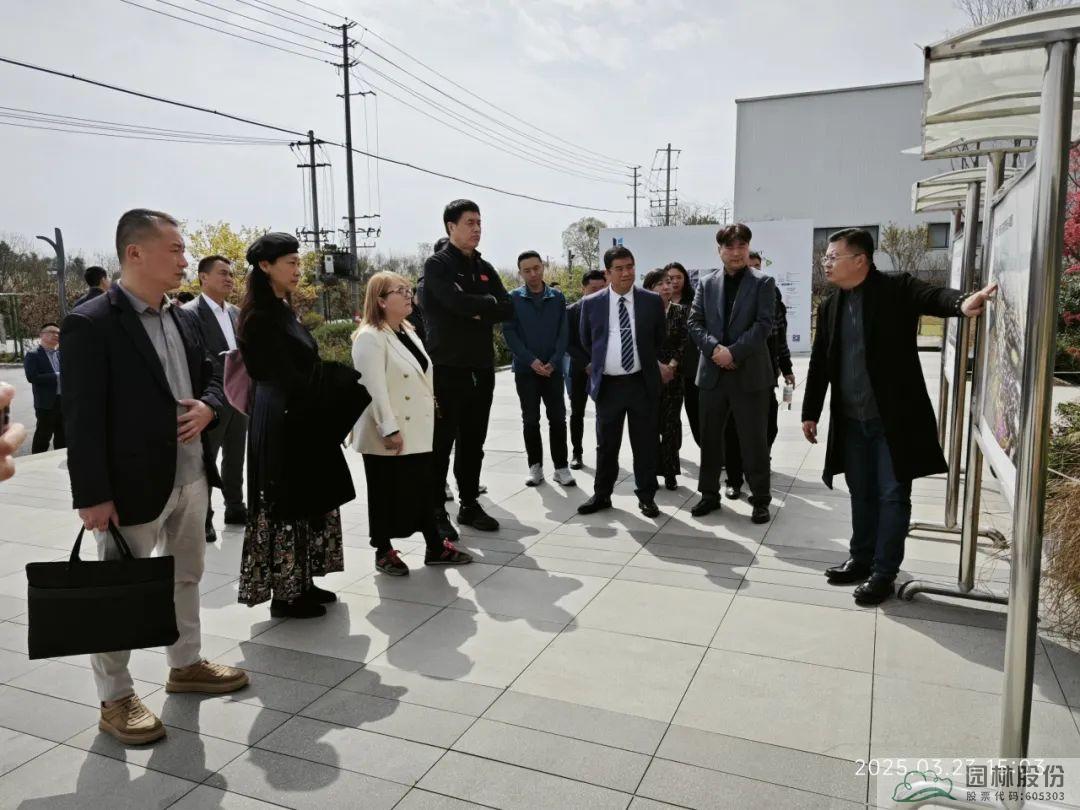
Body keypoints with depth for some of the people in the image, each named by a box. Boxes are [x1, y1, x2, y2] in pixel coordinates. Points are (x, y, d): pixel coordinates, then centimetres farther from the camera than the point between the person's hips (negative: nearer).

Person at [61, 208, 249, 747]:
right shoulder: (90, 324, -14)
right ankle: (115, 700, 21)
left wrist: (207, 408, -5)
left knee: (186, 576, 20)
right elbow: (82, 417, -17)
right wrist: (92, 494, -19)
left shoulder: (184, 320, 9)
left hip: (190, 476, 8)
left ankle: (186, 665, 38)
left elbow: (210, 379, 19)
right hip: (133, 483, -7)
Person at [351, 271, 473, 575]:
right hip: (389, 435, -8)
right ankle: (384, 552, 21)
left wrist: (430, 409, 17)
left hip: (417, 429, 8)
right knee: (387, 493, 6)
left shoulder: (408, 331, 12)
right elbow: (374, 388, -22)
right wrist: (389, 429, -24)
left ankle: (435, 547, 23)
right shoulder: (370, 337, -16)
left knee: (423, 489, 13)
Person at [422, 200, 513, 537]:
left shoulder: (485, 268, 14)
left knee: (473, 443, 13)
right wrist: (489, 302, -5)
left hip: (482, 368, 6)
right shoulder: (437, 265, -5)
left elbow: (508, 310, 5)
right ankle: (437, 511, 10)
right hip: (447, 368, -6)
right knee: (441, 444, 1)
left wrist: (477, 311, -10)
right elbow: (459, 302, -22)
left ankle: (469, 505, 24)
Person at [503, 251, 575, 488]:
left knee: (558, 419, 2)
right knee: (530, 420, 6)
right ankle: (535, 466, 16)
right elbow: (509, 333, -6)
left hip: (553, 368, 1)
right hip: (525, 369, -1)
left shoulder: (557, 298, 4)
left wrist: (553, 362, -11)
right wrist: (531, 361, -14)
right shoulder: (513, 298, -1)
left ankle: (561, 467, 10)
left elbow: (564, 333, 1)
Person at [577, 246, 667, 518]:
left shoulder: (652, 301, 0)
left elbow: (661, 339, 14)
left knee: (646, 443, 6)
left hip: (643, 383, 0)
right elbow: (586, 342, 14)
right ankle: (602, 495, 24)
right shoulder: (591, 304, 0)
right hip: (608, 384, 0)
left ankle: (646, 496, 20)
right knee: (606, 444, 10)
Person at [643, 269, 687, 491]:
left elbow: (685, 342, -1)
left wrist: (672, 365, -13)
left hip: (673, 375, 1)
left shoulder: (680, 312, 3)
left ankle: (670, 473, 11)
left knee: (671, 423, 2)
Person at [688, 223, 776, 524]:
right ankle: (710, 494, 23)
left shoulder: (763, 283, 2)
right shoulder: (706, 284, 10)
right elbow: (694, 323, 4)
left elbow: (764, 325, -8)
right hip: (713, 373, 3)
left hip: (750, 373, -3)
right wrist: (715, 348, -13)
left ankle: (760, 499, 15)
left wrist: (733, 352, -17)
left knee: (754, 441, 1)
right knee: (709, 438, 9)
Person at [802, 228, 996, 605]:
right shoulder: (830, 305, 7)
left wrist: (962, 302, -51)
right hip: (851, 421, 5)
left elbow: (933, 295, -28)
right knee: (862, 495, 16)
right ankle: (861, 560, 30)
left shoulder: (897, 289, -8)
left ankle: (884, 573, 14)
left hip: (894, 418, -5)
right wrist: (810, 412, 10)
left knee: (892, 496, 3)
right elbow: (819, 364, 10)